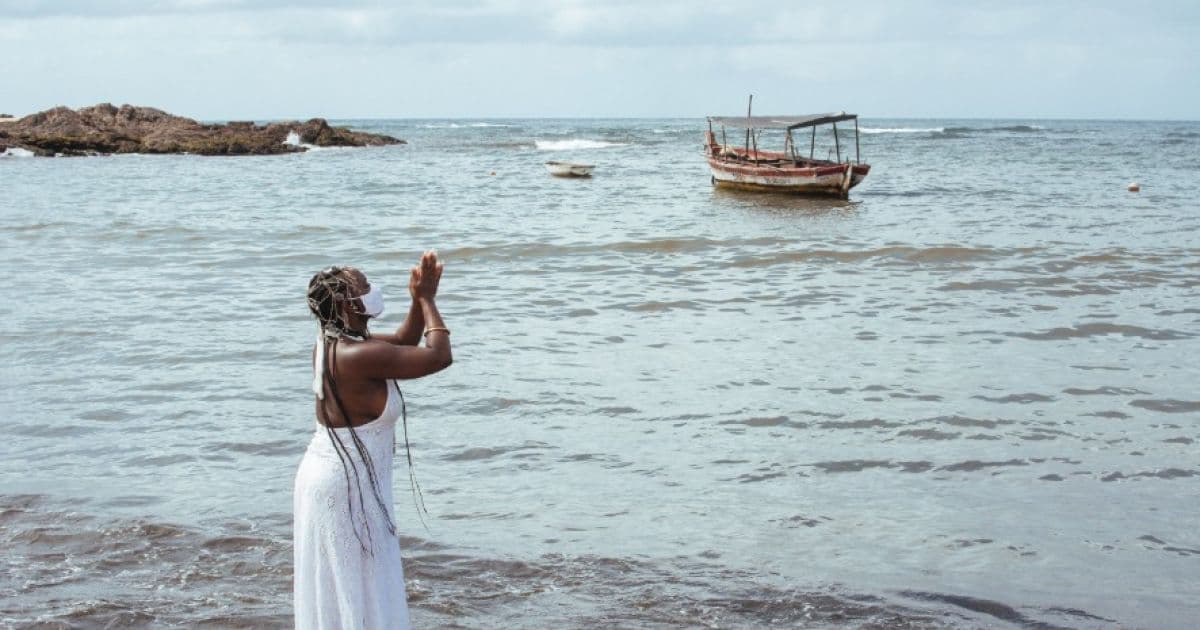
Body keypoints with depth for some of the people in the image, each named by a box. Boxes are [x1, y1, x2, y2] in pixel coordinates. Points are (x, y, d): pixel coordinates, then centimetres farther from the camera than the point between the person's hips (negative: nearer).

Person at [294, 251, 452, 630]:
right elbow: (439, 356, -21)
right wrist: (426, 299, -9)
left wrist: (420, 302, 1)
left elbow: (403, 343, 16)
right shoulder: (360, 355, -26)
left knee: (336, 591, 20)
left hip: (327, 475, 10)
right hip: (347, 488, -9)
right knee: (356, 596, 2)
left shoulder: (332, 343, 3)